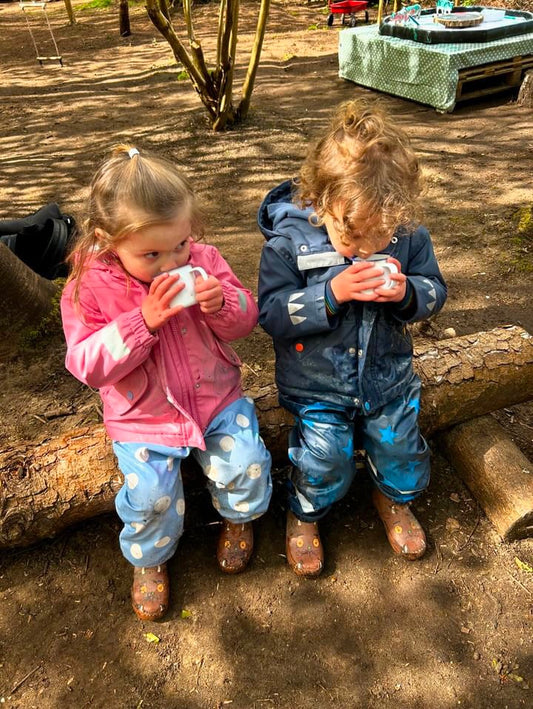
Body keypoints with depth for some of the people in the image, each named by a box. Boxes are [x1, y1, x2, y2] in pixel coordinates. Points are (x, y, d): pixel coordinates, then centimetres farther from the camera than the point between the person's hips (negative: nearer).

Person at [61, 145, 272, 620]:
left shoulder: (203, 260, -9)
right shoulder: (89, 287, -15)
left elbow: (246, 319, -3)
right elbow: (87, 364, -18)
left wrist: (222, 304, -27)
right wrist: (142, 322, -31)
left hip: (217, 398, 2)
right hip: (143, 419, -1)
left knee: (245, 465, -7)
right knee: (151, 496, -11)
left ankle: (237, 516, 32)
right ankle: (149, 559, 26)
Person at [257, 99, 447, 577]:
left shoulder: (407, 233, -12)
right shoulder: (289, 240, -20)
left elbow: (435, 292, -1)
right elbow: (272, 313, -19)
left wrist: (406, 292, -25)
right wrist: (331, 293, -32)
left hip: (387, 377, 3)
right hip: (318, 384, -3)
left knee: (402, 449, 15)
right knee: (325, 464, -2)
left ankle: (394, 498, 51)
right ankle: (304, 515, 32)